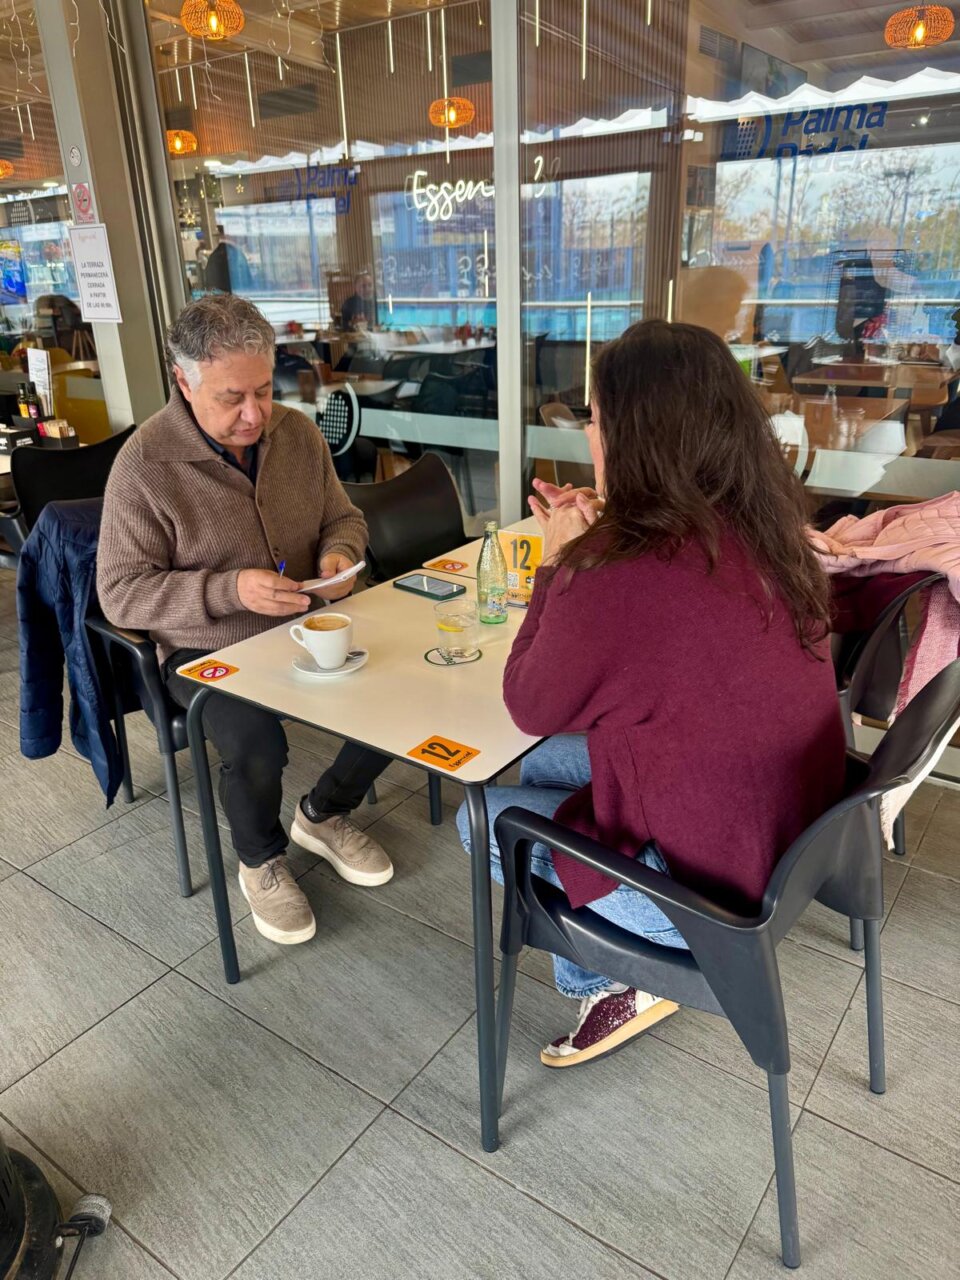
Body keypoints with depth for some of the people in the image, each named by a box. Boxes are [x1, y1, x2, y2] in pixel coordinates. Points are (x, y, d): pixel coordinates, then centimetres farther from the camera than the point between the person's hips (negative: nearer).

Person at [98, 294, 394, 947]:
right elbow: (122, 592, -14)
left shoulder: (298, 431, -1)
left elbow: (343, 516, 13)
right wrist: (231, 590, -27)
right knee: (255, 743, -31)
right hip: (207, 650, -4)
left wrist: (339, 551, -12)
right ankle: (262, 861, 5)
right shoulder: (145, 462, -15)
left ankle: (324, 813, 14)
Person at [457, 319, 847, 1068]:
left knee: (483, 816, 11)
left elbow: (531, 707, -13)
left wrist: (559, 563, -7)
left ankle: (612, 986, 26)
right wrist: (593, 544, 2)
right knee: (542, 767, 21)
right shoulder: (761, 531, -6)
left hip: (710, 888, -8)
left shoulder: (619, 573, -31)